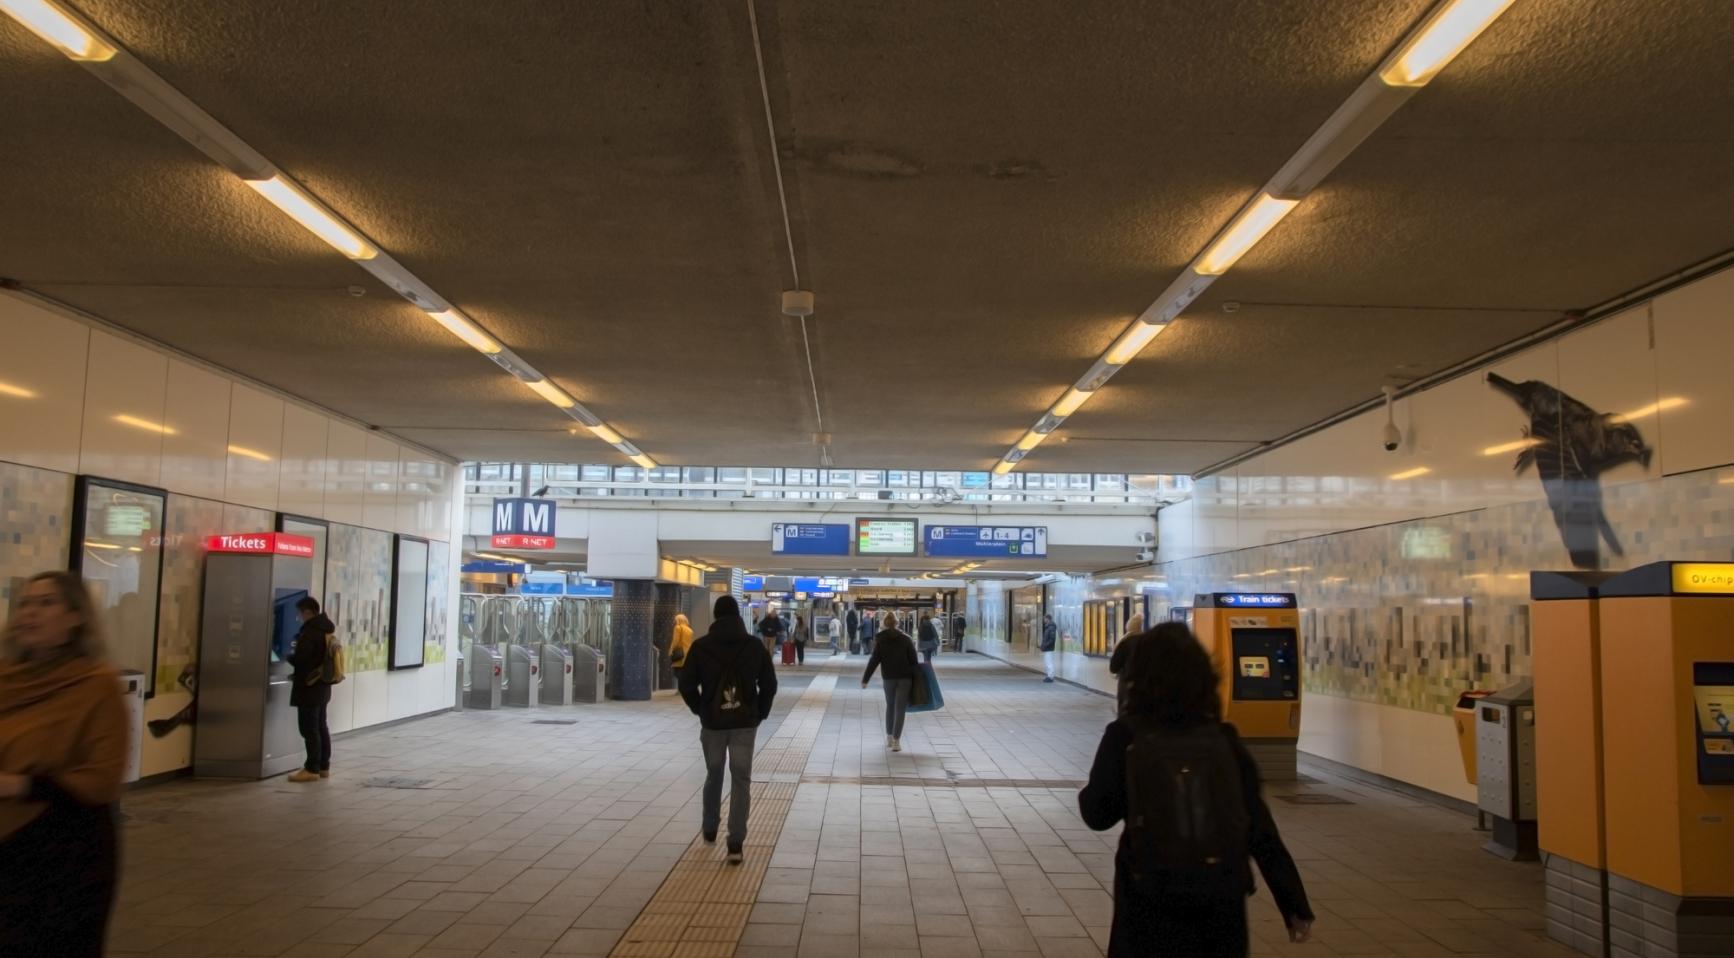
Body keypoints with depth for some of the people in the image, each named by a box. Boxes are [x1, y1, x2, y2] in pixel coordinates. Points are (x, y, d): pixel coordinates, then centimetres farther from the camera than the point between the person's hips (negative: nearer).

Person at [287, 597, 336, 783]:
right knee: (320, 726, 14)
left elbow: (299, 659, -22)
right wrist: (298, 675, 18)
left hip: (310, 687, -10)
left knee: (309, 728, -5)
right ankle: (323, 766, 19)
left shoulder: (310, 632, -19)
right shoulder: (326, 630, 12)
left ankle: (312, 769, -4)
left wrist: (289, 656, 1)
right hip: (322, 685, 10)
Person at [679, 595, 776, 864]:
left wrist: (700, 710, 11)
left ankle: (710, 830, 34)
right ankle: (736, 843, -6)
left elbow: (686, 685, -4)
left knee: (714, 776, 19)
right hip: (745, 723, -1)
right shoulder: (754, 646, -1)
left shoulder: (701, 646, -3)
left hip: (712, 722, 1)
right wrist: (760, 713, 11)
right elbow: (769, 684, 0)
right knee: (741, 780, 2)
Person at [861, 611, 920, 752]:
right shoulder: (906, 639, 0)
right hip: (905, 678, -1)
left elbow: (873, 662, -2)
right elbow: (914, 660, -2)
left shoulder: (880, 641, 0)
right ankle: (896, 741, -8)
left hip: (888, 678, 1)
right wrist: (917, 677, 6)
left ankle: (889, 737, 23)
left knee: (890, 706, 20)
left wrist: (865, 680, 2)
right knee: (900, 709, -1)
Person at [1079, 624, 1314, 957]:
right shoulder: (1223, 739, -2)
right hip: (1221, 899, 2)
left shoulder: (1124, 736, -8)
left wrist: (1088, 792, 22)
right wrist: (1296, 905, 2)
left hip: (1151, 902, -2)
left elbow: (1098, 815, -1)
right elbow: (1258, 826, -3)